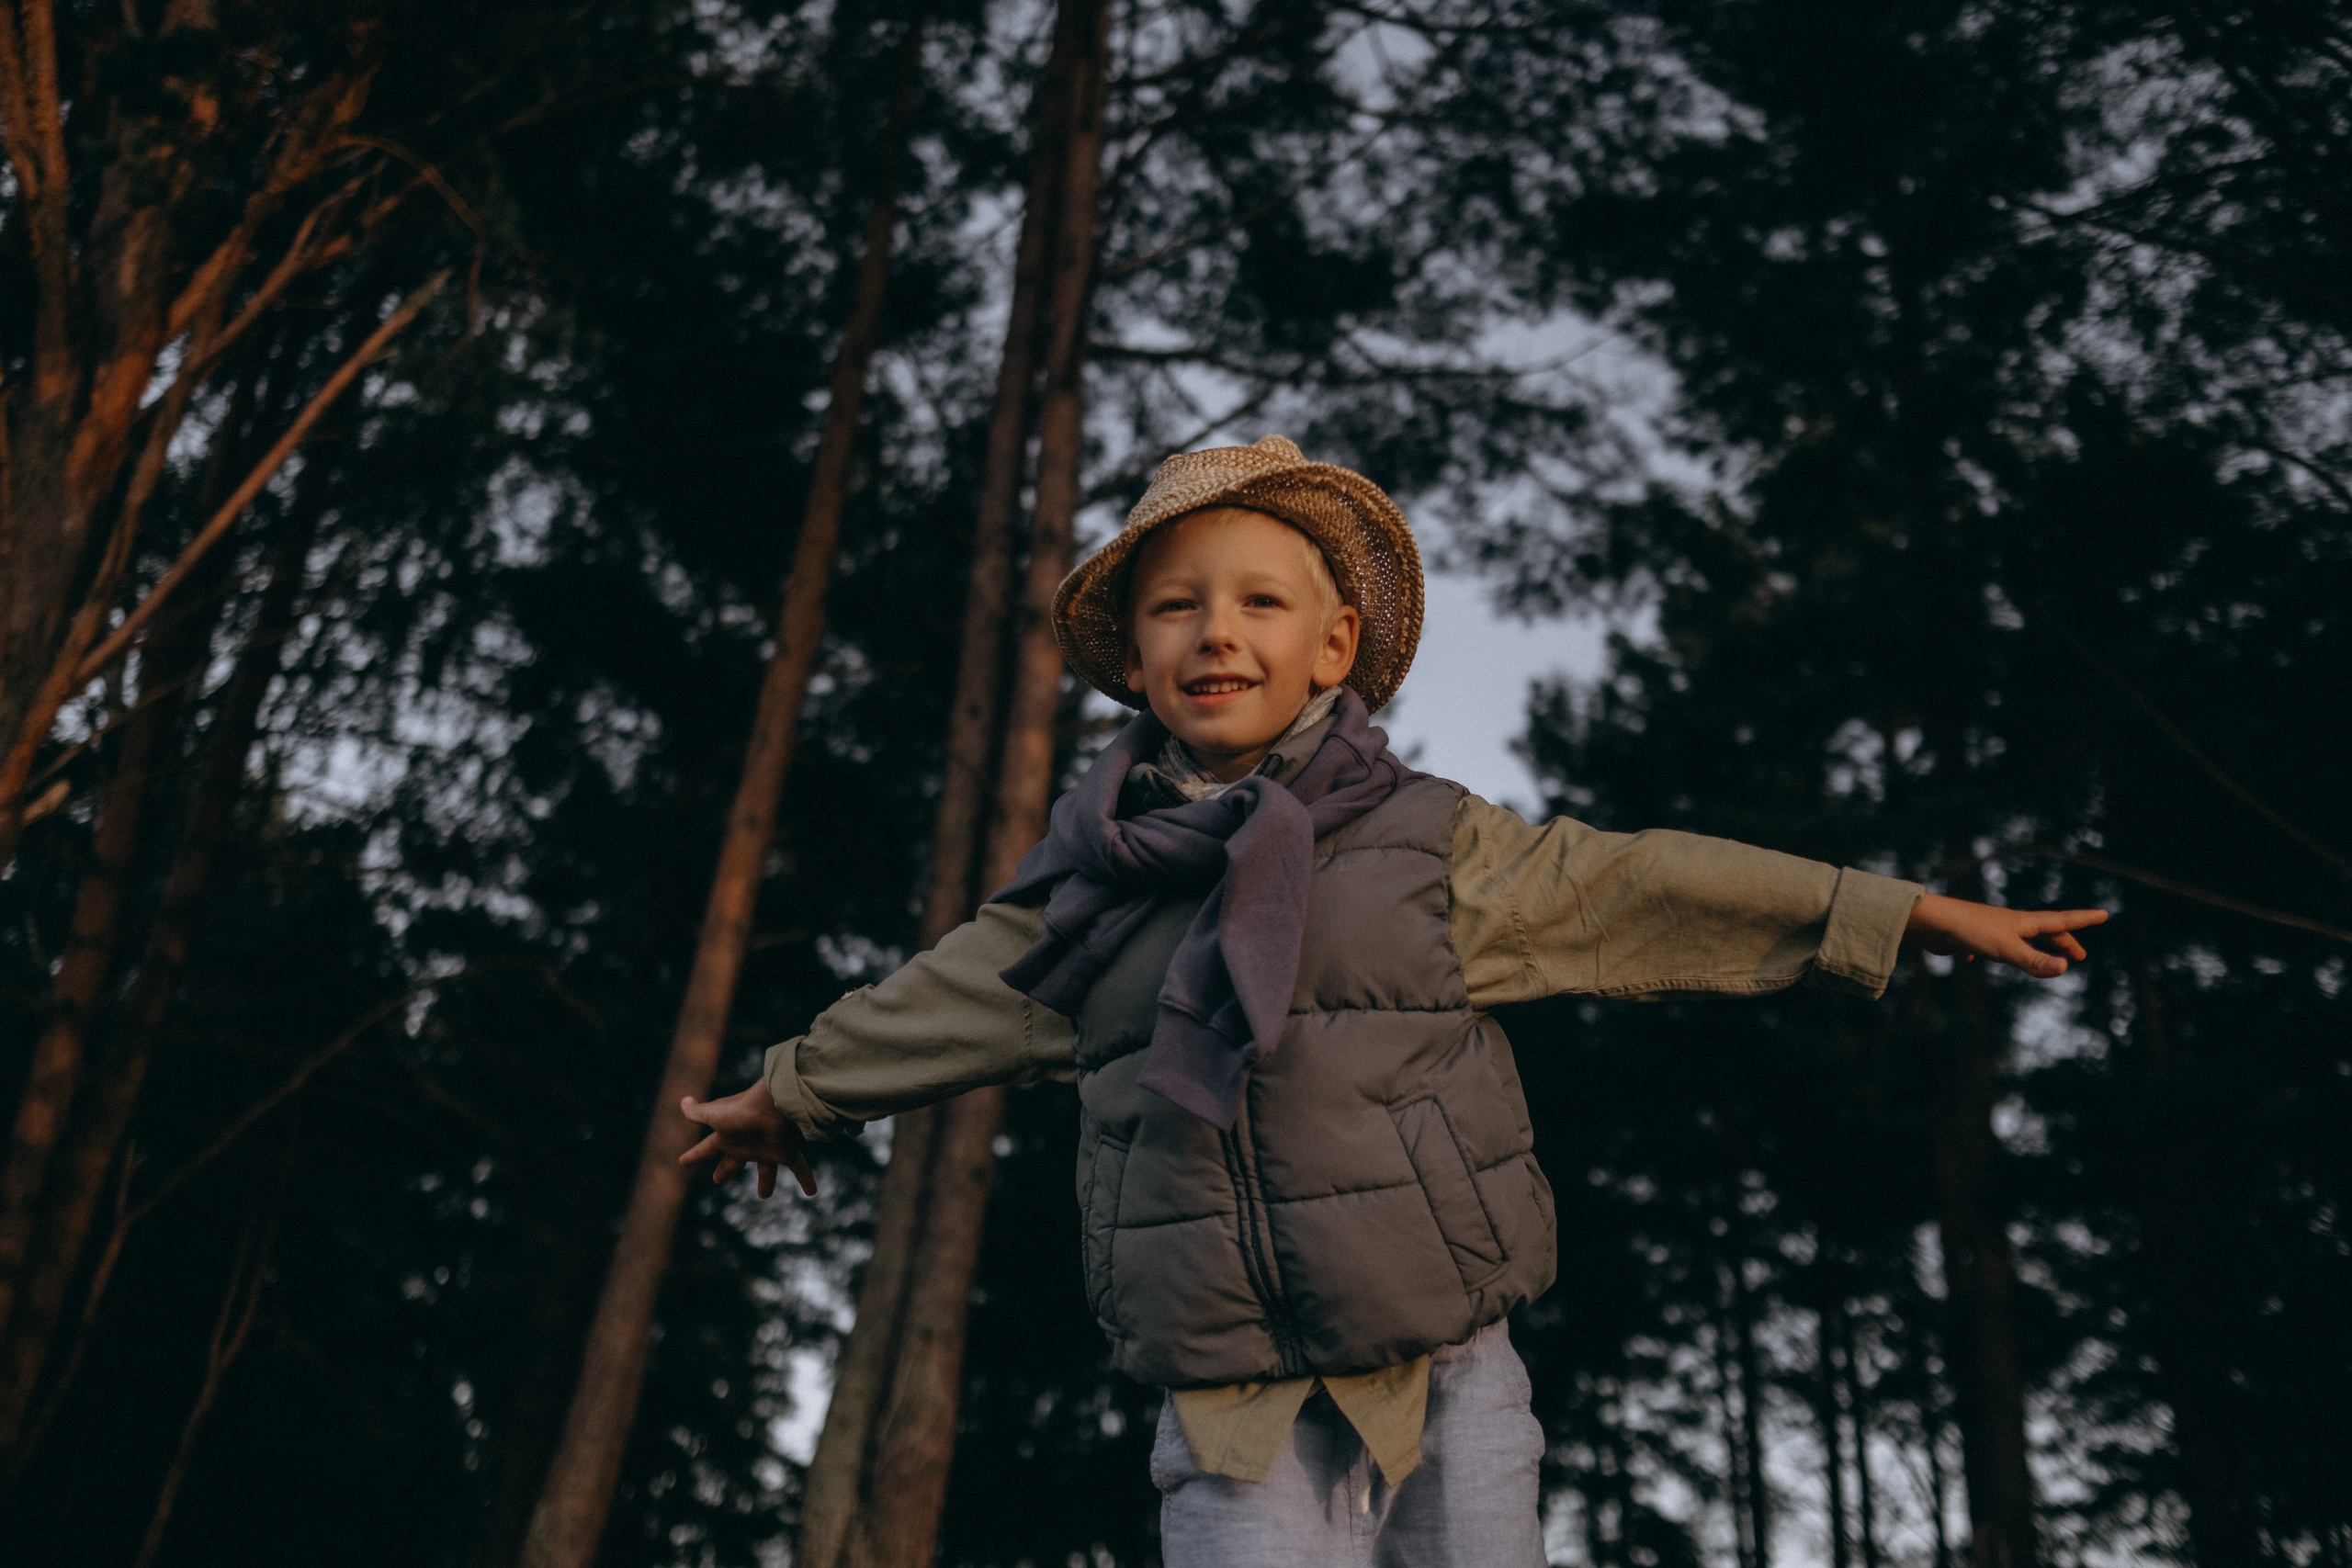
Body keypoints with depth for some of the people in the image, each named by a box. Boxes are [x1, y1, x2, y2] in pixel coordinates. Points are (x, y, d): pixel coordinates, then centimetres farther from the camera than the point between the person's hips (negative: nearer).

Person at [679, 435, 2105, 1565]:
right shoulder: (1092, 885, 6)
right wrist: (793, 1092, 36)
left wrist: (1923, 916, 5)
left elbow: (1654, 892, 4)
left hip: (1445, 1389, 0)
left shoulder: (1433, 842, 1)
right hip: (1235, 1424, 1)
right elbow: (942, 1003, 21)